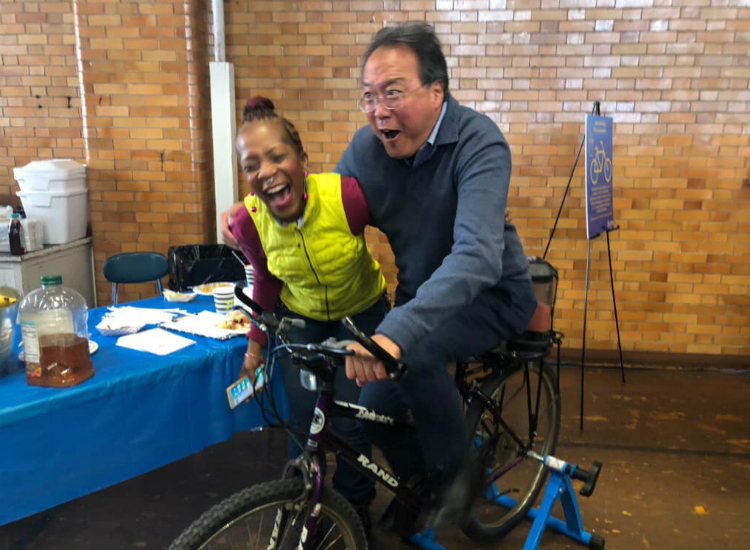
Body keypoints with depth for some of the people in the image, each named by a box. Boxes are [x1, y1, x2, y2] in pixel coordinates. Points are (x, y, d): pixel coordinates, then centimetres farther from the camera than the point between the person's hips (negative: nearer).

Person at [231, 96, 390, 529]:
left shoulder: (348, 195, -33)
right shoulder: (249, 222, -23)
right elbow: (267, 281, -4)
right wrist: (255, 346, 0)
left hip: (361, 314, -1)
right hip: (299, 318, 2)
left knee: (349, 423, -3)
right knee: (304, 423, -1)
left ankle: (355, 509, 27)